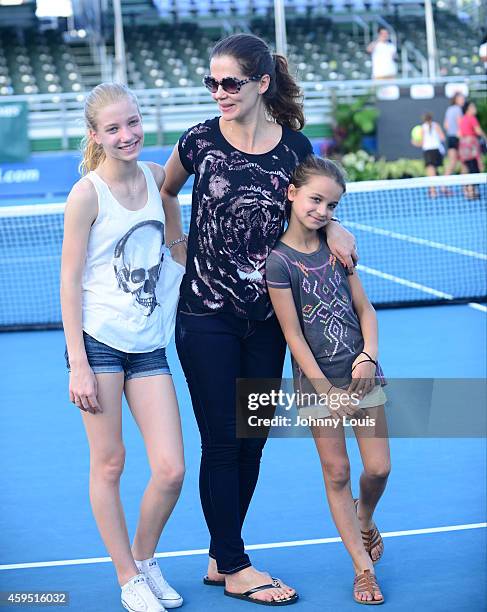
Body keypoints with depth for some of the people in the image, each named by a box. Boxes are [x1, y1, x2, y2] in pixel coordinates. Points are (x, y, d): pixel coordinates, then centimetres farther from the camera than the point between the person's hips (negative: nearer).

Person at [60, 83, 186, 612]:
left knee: (171, 469, -1)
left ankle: (144, 558, 25)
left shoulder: (155, 177, 5)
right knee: (109, 464, 3)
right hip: (99, 342, -4)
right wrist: (78, 365, -11)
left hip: (150, 346, 5)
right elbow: (69, 282, -8)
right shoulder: (87, 194, -9)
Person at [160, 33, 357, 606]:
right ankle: (233, 568, 13)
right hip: (206, 316, -3)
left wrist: (333, 227, -5)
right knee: (222, 440, 1)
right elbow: (163, 192, 14)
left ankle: (221, 558, 24)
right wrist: (179, 248, 6)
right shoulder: (200, 141, -6)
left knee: (252, 439, 10)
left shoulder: (295, 146, -2)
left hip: (266, 316, 3)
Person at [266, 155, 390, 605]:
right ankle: (363, 567, 11)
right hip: (317, 381, -4)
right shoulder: (279, 260, -12)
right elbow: (293, 335, -12)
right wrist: (326, 390, -13)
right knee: (337, 473, 1)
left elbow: (364, 307, 8)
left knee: (379, 468, 4)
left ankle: (366, 523, 36)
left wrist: (369, 355, -8)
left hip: (362, 371, 4)